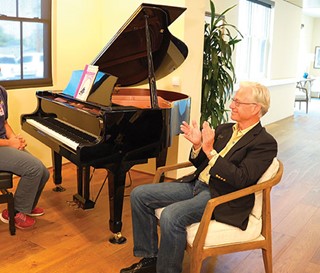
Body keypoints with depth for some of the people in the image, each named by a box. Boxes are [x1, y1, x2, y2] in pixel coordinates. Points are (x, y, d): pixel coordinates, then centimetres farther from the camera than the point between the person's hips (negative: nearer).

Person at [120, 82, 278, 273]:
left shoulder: (266, 143, -9)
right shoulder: (224, 129, 13)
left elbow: (241, 179, -20)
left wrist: (210, 151, -22)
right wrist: (197, 145, -3)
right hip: (197, 184, 8)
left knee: (171, 216, -32)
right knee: (139, 195, 0)